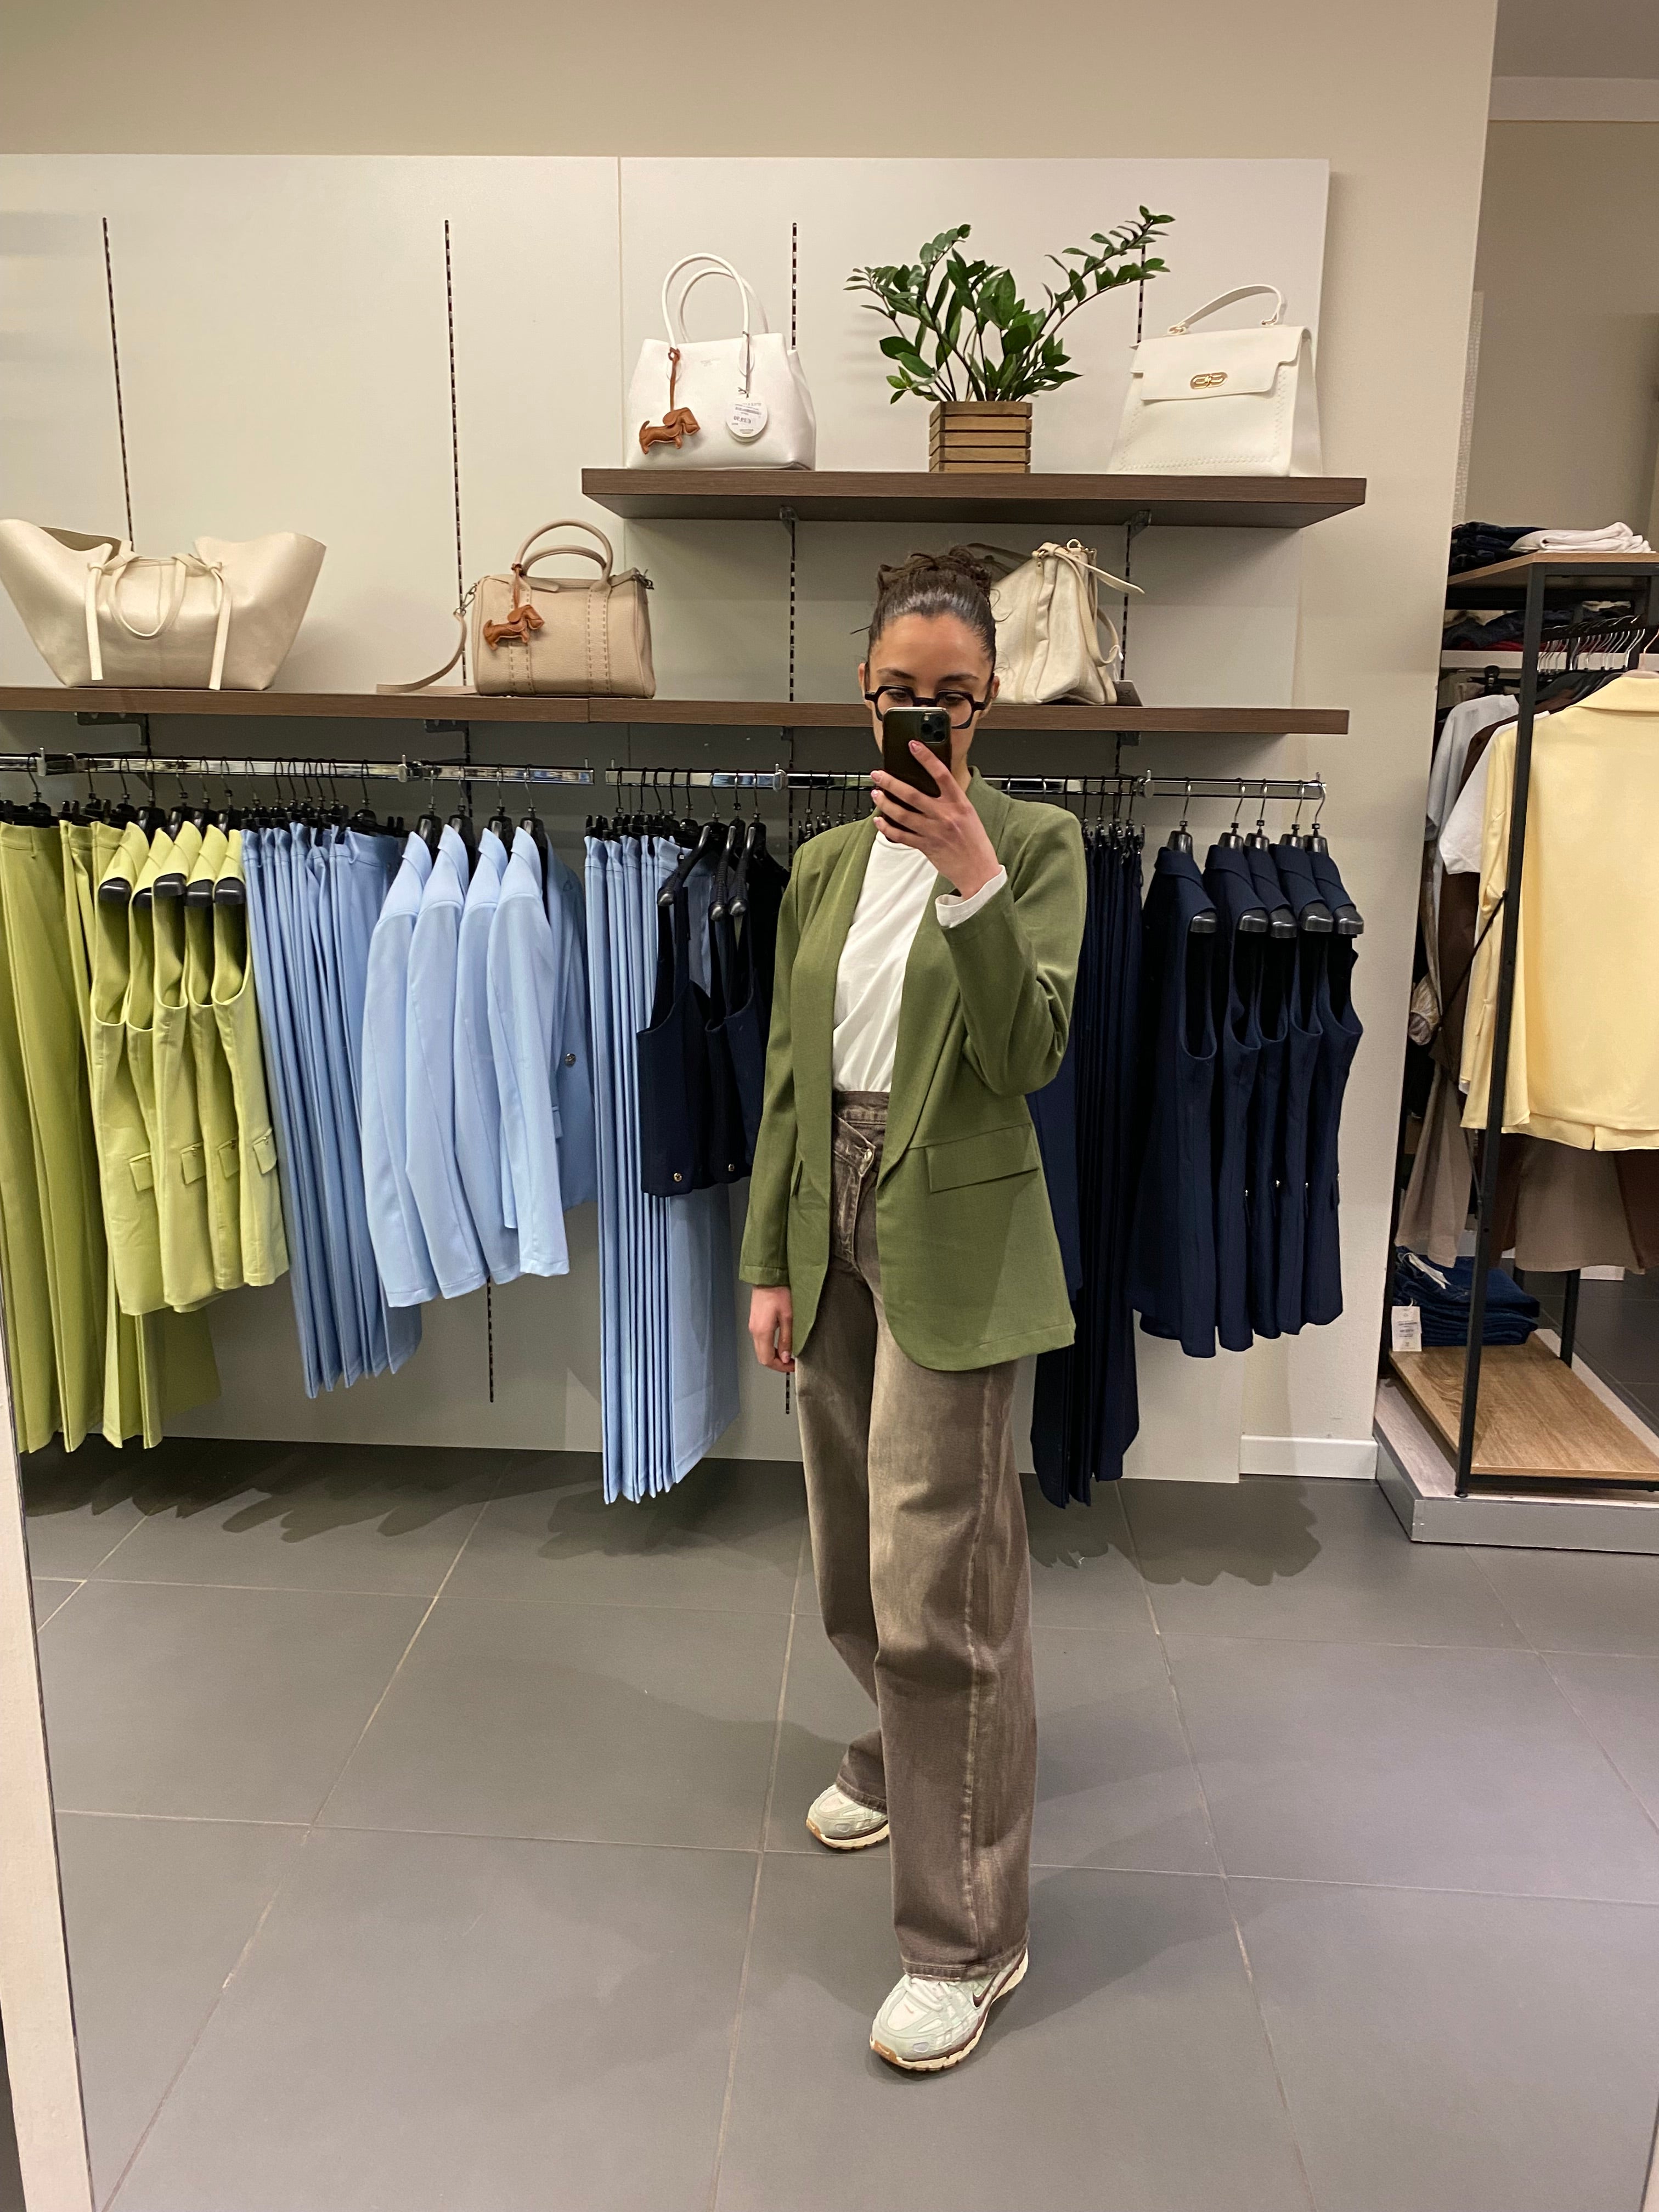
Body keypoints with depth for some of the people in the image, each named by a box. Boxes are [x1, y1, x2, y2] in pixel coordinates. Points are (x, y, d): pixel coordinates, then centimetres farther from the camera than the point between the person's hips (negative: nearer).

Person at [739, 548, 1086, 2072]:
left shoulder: (1037, 845, -4)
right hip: (834, 1221, 6)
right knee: (857, 1557, 19)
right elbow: (790, 1076, 11)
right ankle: (903, 1761, 46)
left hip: (953, 1242, -6)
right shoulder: (825, 867, 10)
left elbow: (1030, 1055, -16)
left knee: (936, 1579, -5)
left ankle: (967, 1937, 12)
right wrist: (769, 1261, 8)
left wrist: (973, 875, -25)